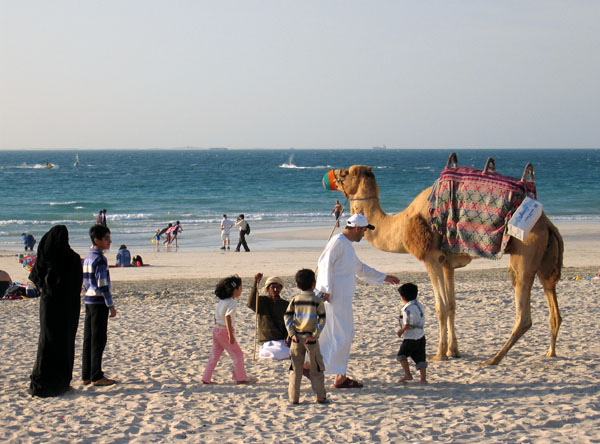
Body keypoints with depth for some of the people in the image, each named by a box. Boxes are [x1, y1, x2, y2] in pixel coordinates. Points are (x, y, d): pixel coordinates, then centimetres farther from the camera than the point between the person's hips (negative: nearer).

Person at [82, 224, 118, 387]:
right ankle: (96, 376, 0)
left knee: (88, 339, 11)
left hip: (89, 300, 9)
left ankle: (86, 375, 15)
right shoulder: (100, 259, -14)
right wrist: (111, 306, -13)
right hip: (99, 302, -9)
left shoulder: (88, 258, 13)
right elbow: (102, 285, -18)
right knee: (98, 340, -4)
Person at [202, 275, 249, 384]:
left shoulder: (221, 301, 10)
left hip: (216, 330, 8)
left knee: (214, 356, 12)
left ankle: (206, 379, 12)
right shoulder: (231, 302, -16)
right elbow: (228, 317, -26)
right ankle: (241, 378, 8)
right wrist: (231, 335, -28)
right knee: (237, 354, 4)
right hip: (225, 331, -8)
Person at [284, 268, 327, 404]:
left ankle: (294, 397, 6)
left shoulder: (295, 300, 5)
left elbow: (287, 318, 0)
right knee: (316, 369, 6)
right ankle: (320, 396, 4)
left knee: (296, 369, 8)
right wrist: (315, 335, -9)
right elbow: (322, 320, -9)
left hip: (296, 337, 2)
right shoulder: (317, 300, -3)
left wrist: (292, 334, -2)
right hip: (311, 338, -2)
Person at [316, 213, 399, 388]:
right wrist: (326, 289, -23)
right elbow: (325, 262, -18)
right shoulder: (338, 241, -8)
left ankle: (340, 377, 12)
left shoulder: (347, 244, 23)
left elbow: (360, 269, 35)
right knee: (342, 335, -10)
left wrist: (384, 277, 39)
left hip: (343, 297, 10)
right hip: (333, 295, -10)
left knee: (345, 336, 9)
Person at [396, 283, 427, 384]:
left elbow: (408, 324, -22)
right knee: (420, 358, 8)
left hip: (410, 338, -8)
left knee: (401, 354, 9)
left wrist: (401, 331, -5)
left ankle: (408, 374, 4)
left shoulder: (407, 309, -20)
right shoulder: (419, 305, 8)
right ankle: (423, 378, 5)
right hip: (421, 336, 8)